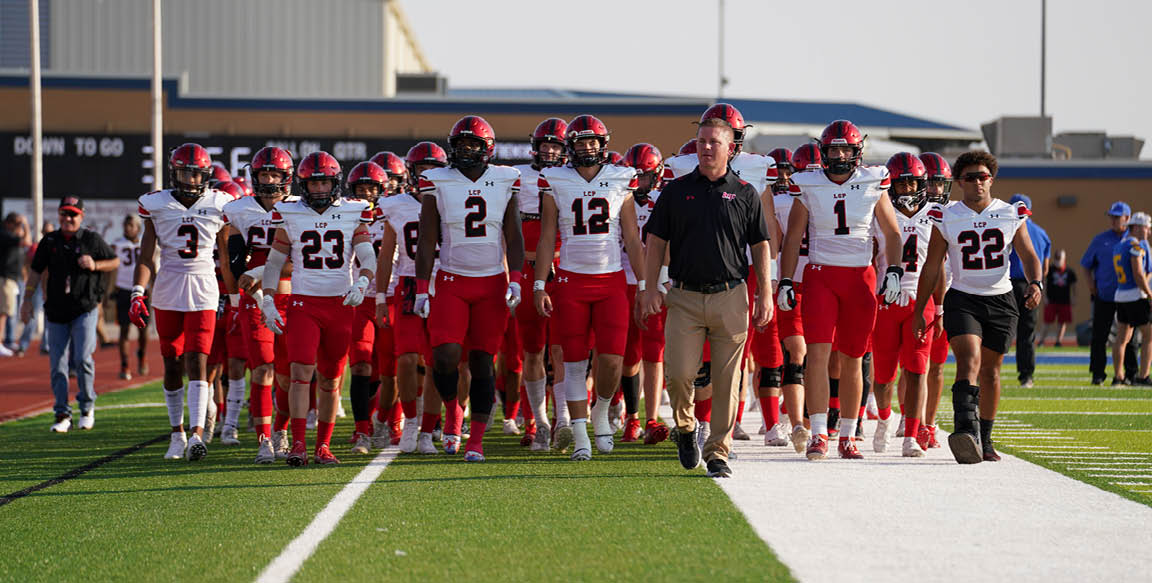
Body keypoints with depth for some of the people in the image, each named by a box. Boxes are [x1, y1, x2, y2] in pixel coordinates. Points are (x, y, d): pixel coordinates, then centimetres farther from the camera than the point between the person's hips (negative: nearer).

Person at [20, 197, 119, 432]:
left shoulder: (92, 239, 0)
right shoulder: (50, 241, 7)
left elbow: (115, 262, 8)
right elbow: (36, 271, 13)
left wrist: (95, 265, -10)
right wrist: (27, 300, 7)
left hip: (85, 309, -3)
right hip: (56, 311, 3)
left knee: (82, 358, -15)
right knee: (57, 365, 2)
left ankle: (87, 406, 5)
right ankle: (63, 415, 11)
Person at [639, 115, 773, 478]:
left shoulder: (745, 194, 8)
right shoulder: (676, 191, 8)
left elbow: (760, 247, 10)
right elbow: (656, 242, 9)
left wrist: (764, 295, 2)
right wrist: (650, 288, -1)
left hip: (730, 298, 0)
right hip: (685, 297, 0)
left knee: (726, 381, 0)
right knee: (680, 373, -8)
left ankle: (718, 452, 8)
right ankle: (685, 427, 20)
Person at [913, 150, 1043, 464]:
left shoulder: (1011, 215, 3)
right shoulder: (946, 218, 0)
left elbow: (1028, 255, 5)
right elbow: (931, 268, 5)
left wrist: (1035, 283, -16)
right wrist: (918, 311, 6)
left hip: (1001, 300, 2)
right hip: (962, 300, -2)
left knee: (990, 370, 9)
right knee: (969, 359, -23)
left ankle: (984, 440, 22)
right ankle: (966, 429, -38)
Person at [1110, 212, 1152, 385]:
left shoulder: (1118, 246, 15)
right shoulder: (1136, 245, -12)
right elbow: (1138, 275, -18)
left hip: (1120, 295, 9)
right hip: (1135, 296, -9)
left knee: (1122, 338, 12)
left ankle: (1118, 376, 14)